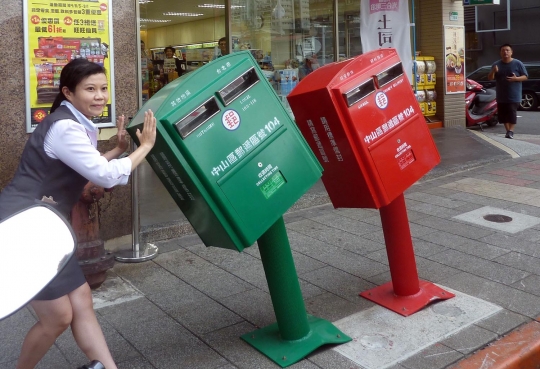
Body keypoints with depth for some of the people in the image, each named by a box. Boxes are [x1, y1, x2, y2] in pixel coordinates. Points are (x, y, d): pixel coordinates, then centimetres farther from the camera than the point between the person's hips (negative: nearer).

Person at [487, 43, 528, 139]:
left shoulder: (518, 64, -1)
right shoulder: (496, 64, 7)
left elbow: (525, 76, 1)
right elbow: (490, 78, 5)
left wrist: (516, 78, -19)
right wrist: (493, 72, -17)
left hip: (514, 95, -4)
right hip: (501, 95, 4)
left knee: (512, 113, -10)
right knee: (503, 114, 5)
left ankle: (511, 131, -6)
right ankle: (508, 130, 17)